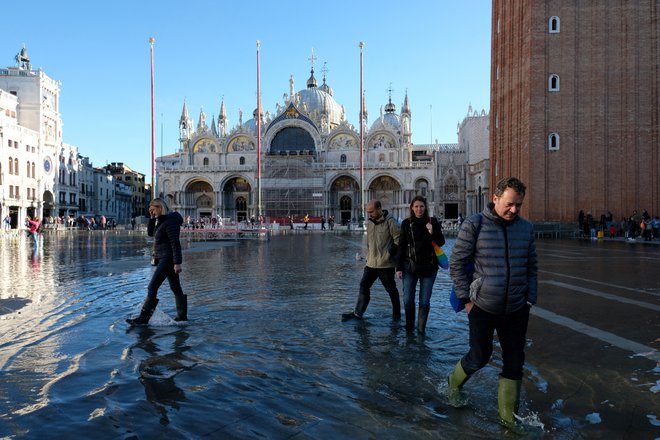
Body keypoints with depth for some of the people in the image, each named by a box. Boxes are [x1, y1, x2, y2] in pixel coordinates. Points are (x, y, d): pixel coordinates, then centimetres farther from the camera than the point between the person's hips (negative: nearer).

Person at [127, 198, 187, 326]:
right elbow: (150, 233, 21)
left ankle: (143, 318, -5)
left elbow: (175, 243, -21)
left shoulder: (170, 222, -17)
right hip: (163, 259, 10)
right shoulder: (161, 221, 14)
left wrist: (177, 263, -24)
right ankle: (182, 316, 19)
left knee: (152, 287, -9)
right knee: (176, 288, 12)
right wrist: (152, 218, 8)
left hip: (167, 259, -10)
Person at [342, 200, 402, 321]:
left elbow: (398, 241, -13)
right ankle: (358, 313, 15)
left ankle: (396, 313, 24)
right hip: (371, 264, 7)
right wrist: (368, 256, 14)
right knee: (363, 286, 7)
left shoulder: (389, 222, -13)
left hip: (386, 264, -7)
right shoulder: (370, 223, 10)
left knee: (391, 289, 7)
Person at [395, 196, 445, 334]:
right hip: (410, 266, 0)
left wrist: (433, 232, -17)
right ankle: (409, 327, 21)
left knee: (425, 301, 4)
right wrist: (399, 267, 0)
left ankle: (421, 329, 18)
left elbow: (441, 242, 3)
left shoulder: (432, 222, 0)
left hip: (429, 266, 0)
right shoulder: (406, 224, 1)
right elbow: (401, 247, 3)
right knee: (408, 300, 0)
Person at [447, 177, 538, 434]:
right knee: (480, 356, 7)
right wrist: (466, 299, -8)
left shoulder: (525, 227, 2)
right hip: (483, 308, -4)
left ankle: (508, 415, 25)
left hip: (517, 310, 4)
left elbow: (532, 267, 12)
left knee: (514, 362, 8)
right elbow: (456, 263, -7)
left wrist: (530, 300, 6)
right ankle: (454, 384, 38)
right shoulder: (474, 225, -11)